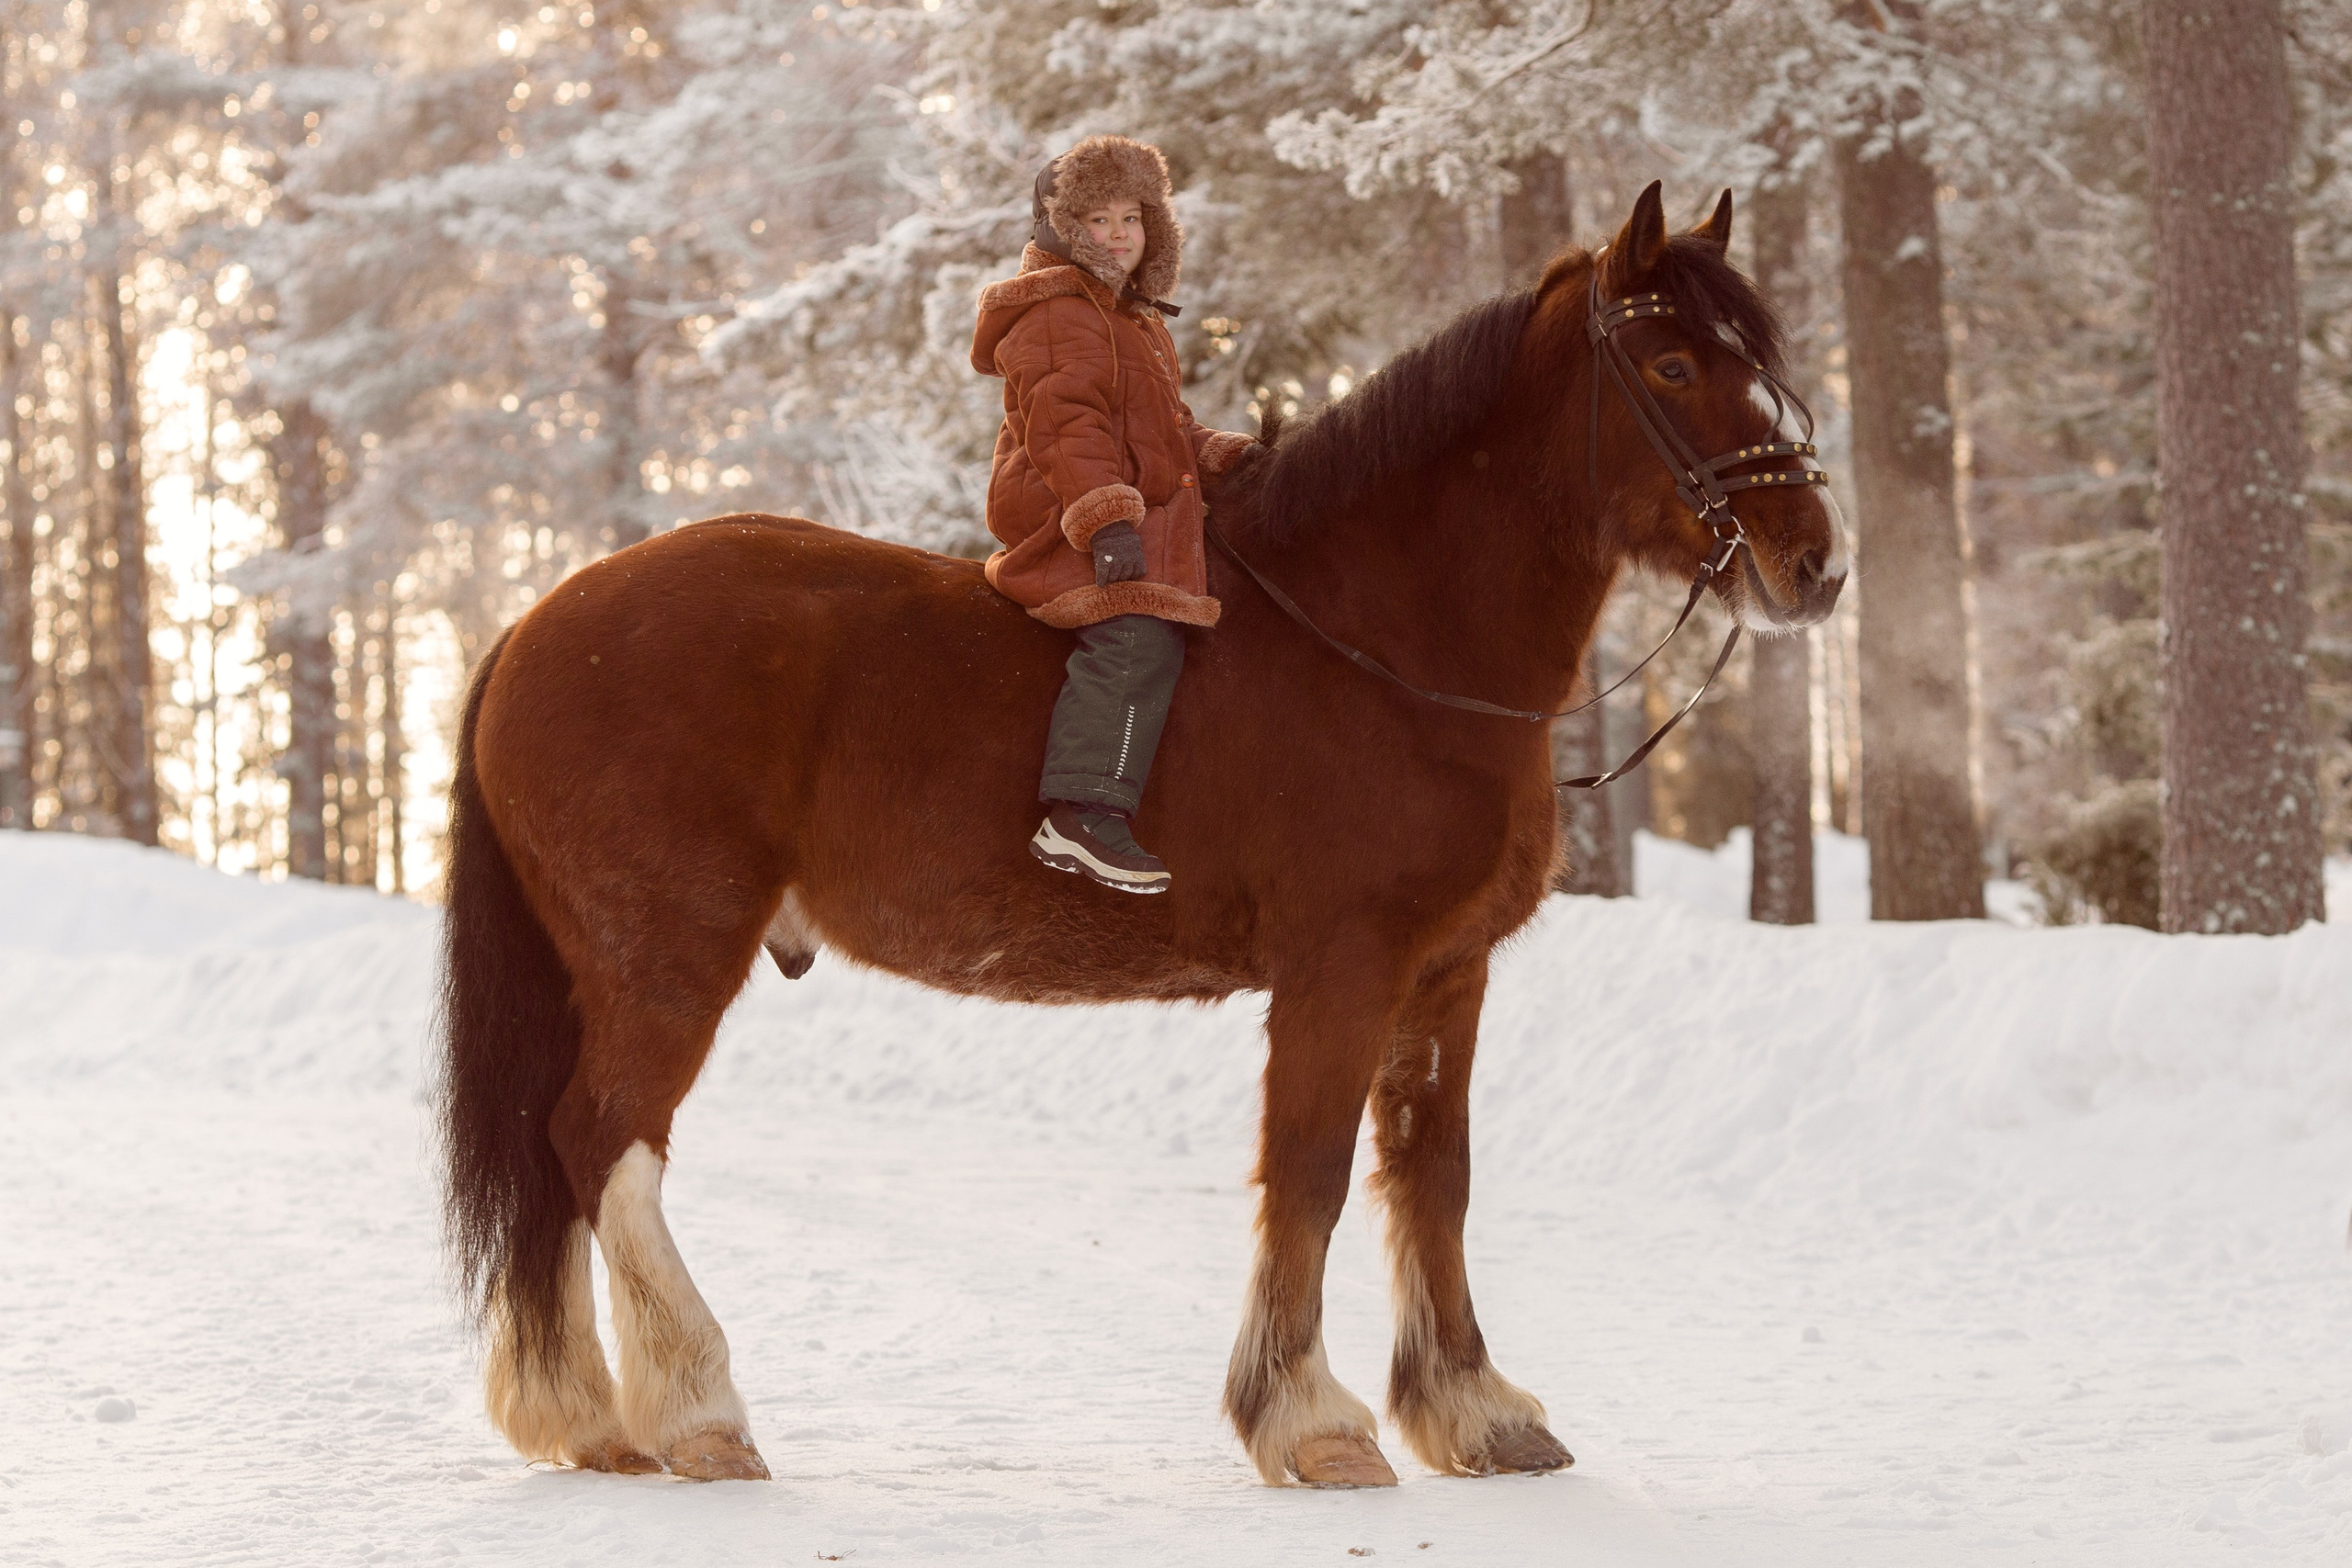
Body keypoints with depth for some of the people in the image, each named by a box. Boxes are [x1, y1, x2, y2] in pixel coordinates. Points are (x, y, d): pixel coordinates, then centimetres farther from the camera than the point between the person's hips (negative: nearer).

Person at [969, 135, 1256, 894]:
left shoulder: (1138, 319, 25)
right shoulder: (1056, 311, -8)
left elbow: (1166, 426, 35)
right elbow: (1064, 424, -21)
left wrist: (1218, 455, 17)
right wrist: (1107, 518, -31)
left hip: (1142, 512, 10)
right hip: (1064, 517, -10)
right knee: (1138, 630, -31)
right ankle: (1083, 813, -38)